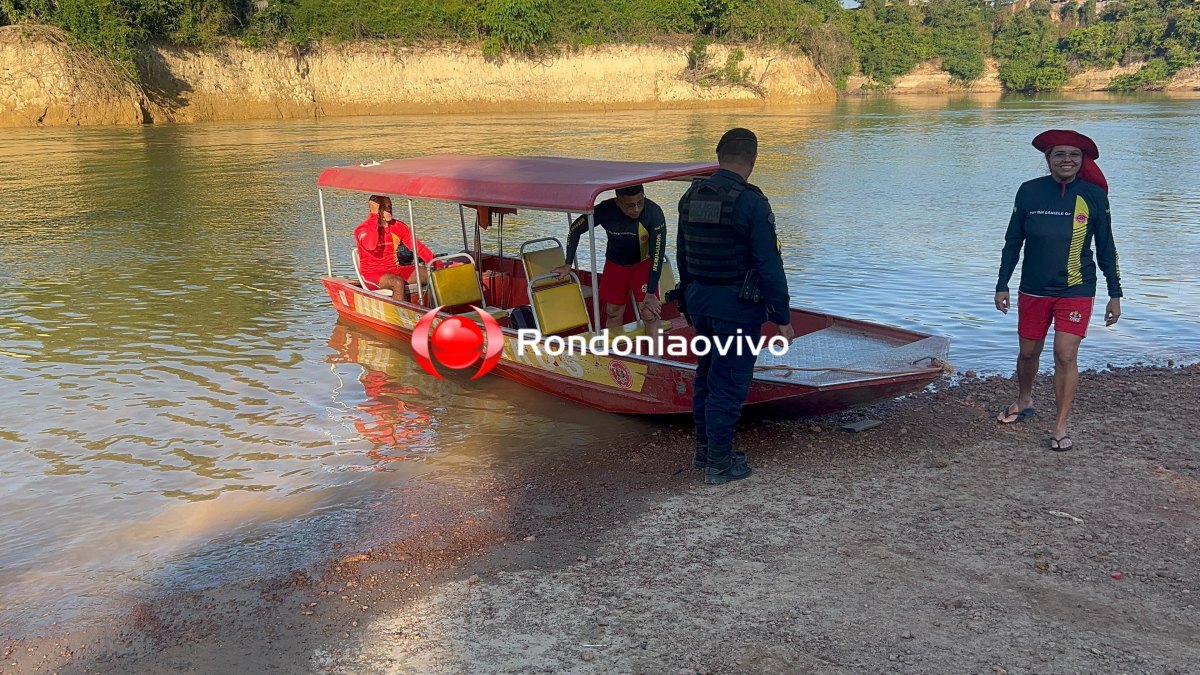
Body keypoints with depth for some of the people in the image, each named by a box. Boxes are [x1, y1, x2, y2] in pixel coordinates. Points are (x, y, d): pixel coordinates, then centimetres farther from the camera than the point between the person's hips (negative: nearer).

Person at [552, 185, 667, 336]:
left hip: (643, 263, -2)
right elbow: (575, 230, -10)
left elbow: (658, 253, -26)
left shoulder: (654, 213, -32)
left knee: (649, 313, -14)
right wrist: (568, 265, -4)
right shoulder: (605, 210, -27)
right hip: (615, 264, 2)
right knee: (613, 311, 9)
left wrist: (651, 293, -26)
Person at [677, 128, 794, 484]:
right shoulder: (751, 202, -18)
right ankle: (720, 463, 11)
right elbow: (769, 265, -19)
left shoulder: (690, 197, 4)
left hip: (699, 299, 7)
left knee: (706, 374, 20)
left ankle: (704, 449, 32)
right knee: (728, 384, 2)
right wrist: (782, 317, -13)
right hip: (737, 306, -7)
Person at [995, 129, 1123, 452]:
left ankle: (1060, 428, 3)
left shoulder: (1094, 196, -4)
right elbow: (1012, 242, 5)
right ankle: (1024, 402, 40)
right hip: (1033, 290, 2)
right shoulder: (1029, 191, -2)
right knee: (1028, 352, 13)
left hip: (1076, 292, -2)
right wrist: (1002, 285, 4)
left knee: (1066, 356, -9)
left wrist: (1115, 294, 3)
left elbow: (1106, 248, 3)